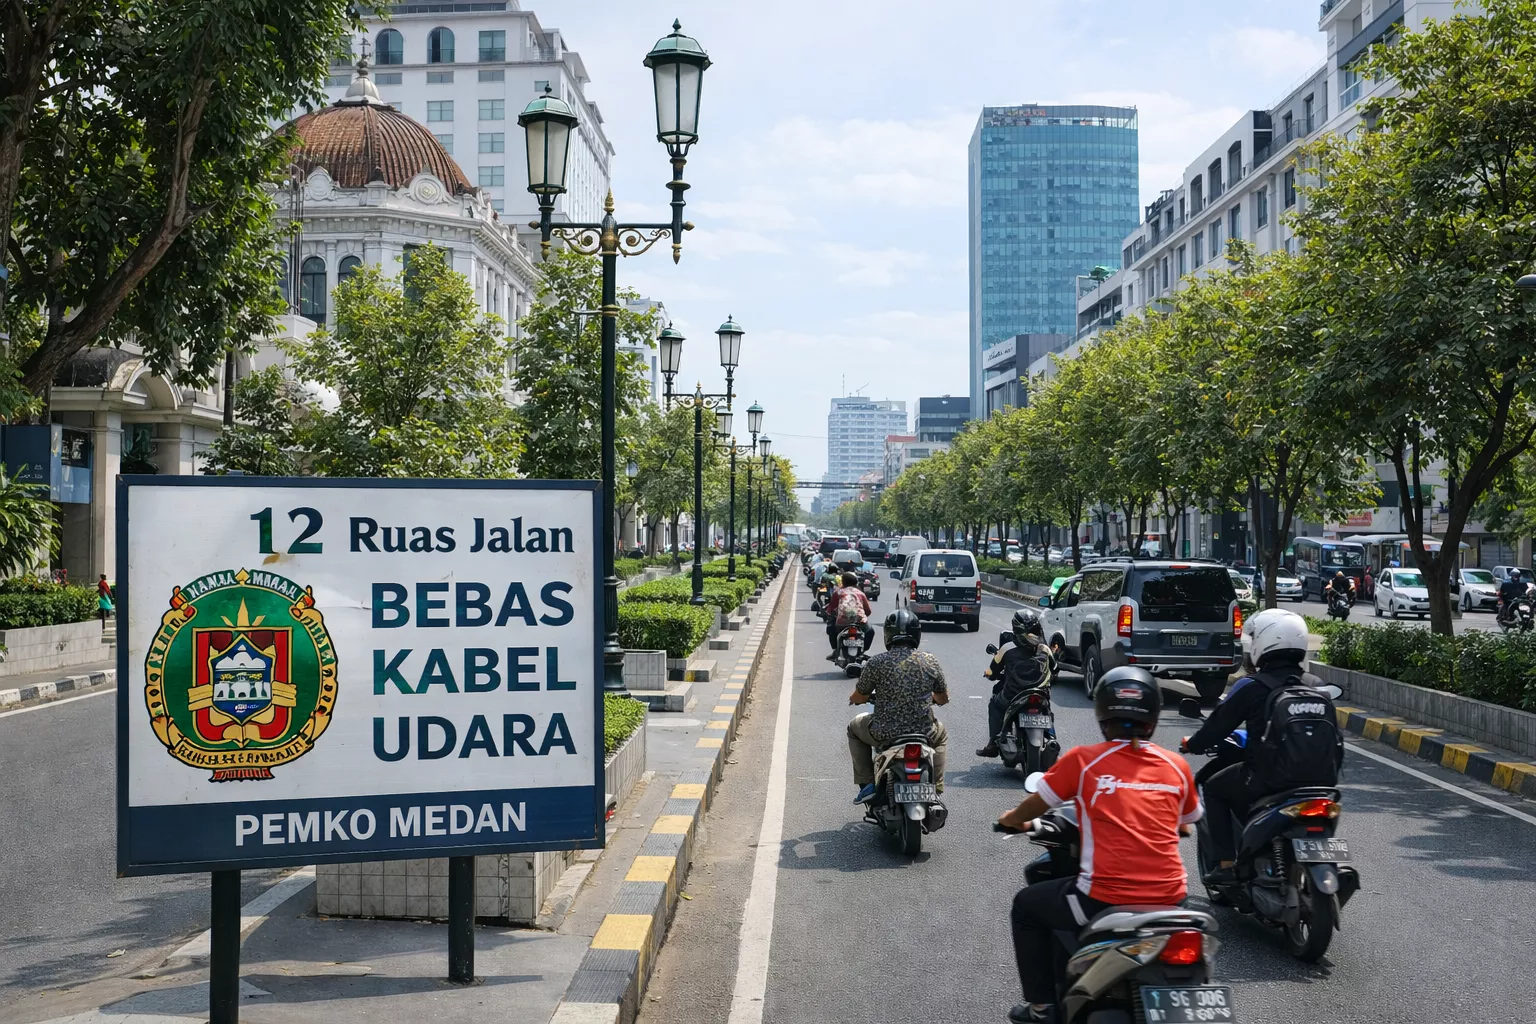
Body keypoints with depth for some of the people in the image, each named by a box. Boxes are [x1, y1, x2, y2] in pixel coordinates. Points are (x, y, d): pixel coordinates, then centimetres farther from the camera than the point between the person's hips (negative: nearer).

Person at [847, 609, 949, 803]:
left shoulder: (877, 662, -8)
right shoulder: (930, 661, 0)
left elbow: (858, 697, 3)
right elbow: (944, 698, 13)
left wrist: (855, 696, 28)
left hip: (884, 734, -2)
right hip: (924, 733, 2)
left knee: (855, 727, 30)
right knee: (941, 734, 37)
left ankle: (866, 784, 21)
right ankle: (936, 789, 28)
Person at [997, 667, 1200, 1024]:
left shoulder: (1082, 760, -4)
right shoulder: (1177, 765, 4)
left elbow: (1033, 806, 8)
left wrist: (1012, 819, 30)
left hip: (1104, 900, -4)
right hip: (1168, 899, 4)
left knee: (1027, 905, 23)